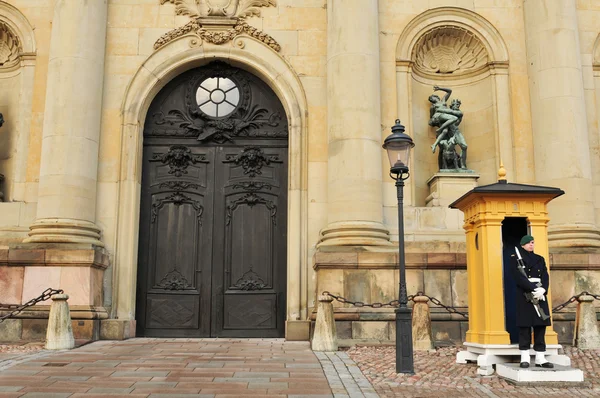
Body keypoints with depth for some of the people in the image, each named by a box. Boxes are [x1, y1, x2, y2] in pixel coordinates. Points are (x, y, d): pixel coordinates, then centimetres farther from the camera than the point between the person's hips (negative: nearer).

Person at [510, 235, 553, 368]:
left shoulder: (540, 259, 17)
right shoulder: (515, 258, 2)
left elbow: (545, 276, 5)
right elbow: (519, 277, -10)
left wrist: (542, 290, -14)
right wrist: (533, 289, -20)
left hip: (541, 294, 5)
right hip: (524, 294, -5)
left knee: (541, 325, 1)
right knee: (525, 325, -5)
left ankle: (540, 358, 5)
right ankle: (525, 358, -2)